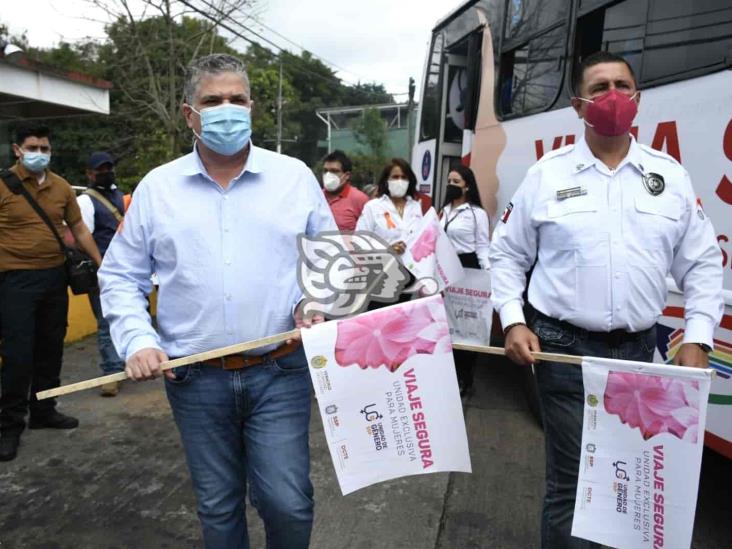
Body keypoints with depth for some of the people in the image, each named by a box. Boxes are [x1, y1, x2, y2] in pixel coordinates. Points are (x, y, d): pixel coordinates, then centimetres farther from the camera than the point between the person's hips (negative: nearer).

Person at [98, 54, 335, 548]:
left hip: (279, 373, -1)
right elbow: (121, 276, 8)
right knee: (217, 507, 17)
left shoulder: (295, 177, 1)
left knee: (288, 503, 4)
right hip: (195, 380, 2)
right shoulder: (156, 188, 2)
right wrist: (137, 340, -6)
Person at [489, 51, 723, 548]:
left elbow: (703, 265, 9)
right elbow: (507, 254, 4)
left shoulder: (670, 175, 6)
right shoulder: (548, 174, -1)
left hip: (637, 349, 3)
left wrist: (697, 341, -1)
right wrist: (513, 322, -7)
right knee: (574, 479, 3)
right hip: (565, 347, -3)